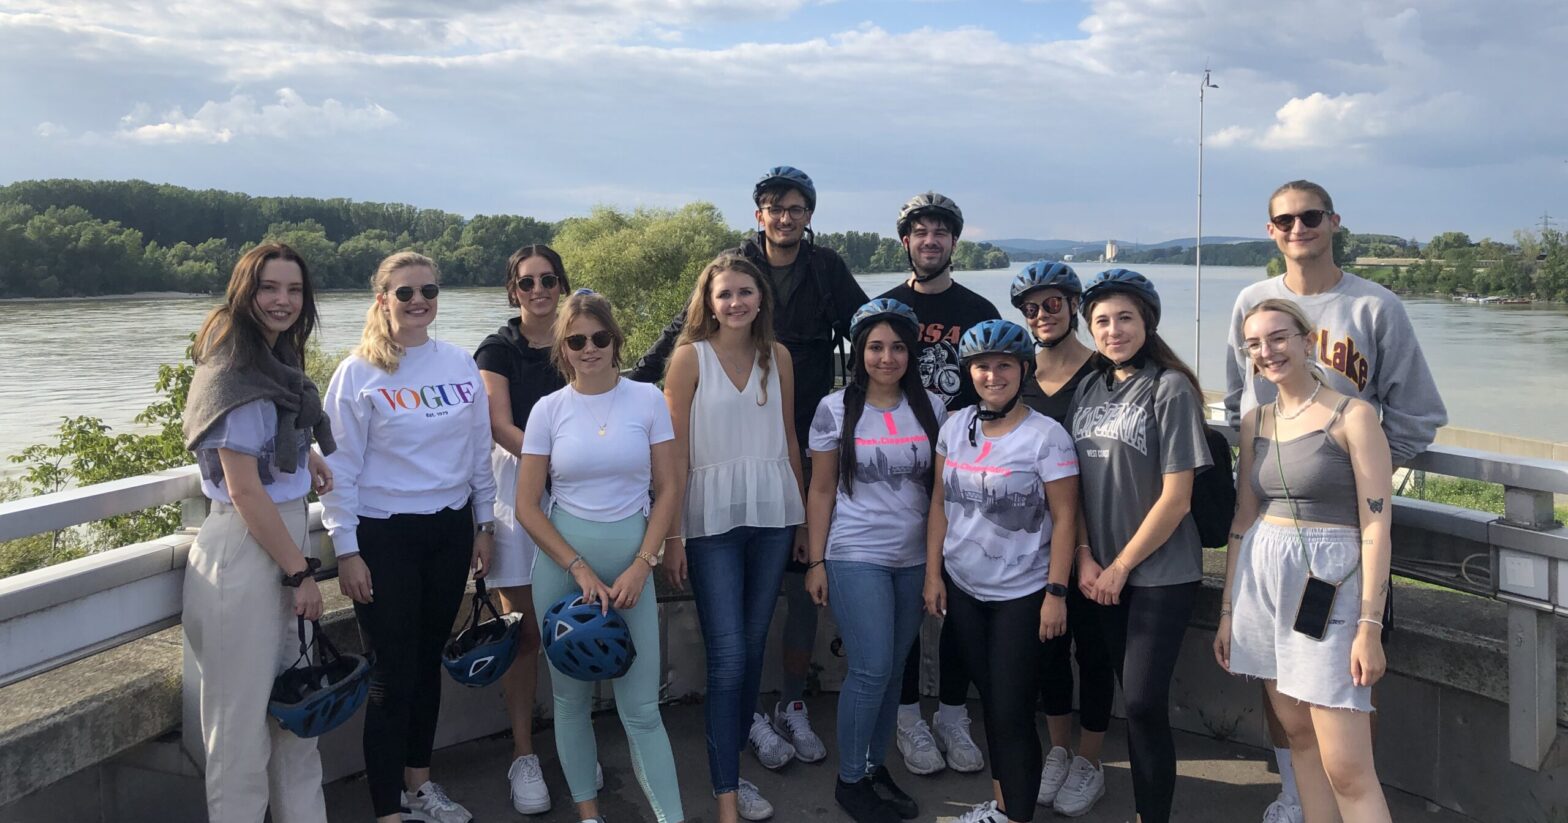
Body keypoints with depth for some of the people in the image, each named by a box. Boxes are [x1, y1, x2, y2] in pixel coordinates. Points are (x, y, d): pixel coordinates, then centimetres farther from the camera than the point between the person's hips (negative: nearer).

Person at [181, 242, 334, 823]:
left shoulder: (278, 363, 10)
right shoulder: (236, 373, -16)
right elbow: (244, 491, -19)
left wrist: (306, 457, 14)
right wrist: (300, 572, -14)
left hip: (282, 539, 9)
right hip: (244, 554, -9)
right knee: (244, 717, 4)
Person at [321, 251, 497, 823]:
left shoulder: (460, 365, 4)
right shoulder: (358, 373, -8)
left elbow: (480, 452, 10)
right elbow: (341, 469, -8)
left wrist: (484, 525, 11)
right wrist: (346, 551, -11)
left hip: (450, 530, 4)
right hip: (385, 537, -4)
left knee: (429, 659, 16)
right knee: (393, 672, 0)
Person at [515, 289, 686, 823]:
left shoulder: (647, 399, -1)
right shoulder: (549, 409, 0)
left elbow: (668, 489, 1)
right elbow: (527, 505, -1)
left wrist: (640, 567, -8)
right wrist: (580, 570, -9)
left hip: (631, 561, -1)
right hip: (563, 563, 1)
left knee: (641, 707, -1)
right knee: (572, 696, 10)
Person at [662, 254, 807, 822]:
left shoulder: (778, 356, 7)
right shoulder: (691, 355, -3)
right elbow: (676, 449, -4)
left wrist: (802, 512, 15)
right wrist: (673, 532, -7)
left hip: (773, 513, 4)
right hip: (713, 517, -4)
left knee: (754, 643, 11)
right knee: (727, 656, -5)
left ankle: (737, 746, 29)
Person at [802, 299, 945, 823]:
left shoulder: (931, 408, 3)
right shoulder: (835, 410, -4)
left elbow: (941, 486, 8)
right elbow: (821, 491, -1)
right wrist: (816, 562, -3)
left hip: (915, 559, 3)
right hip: (857, 558, -3)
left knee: (893, 670, 9)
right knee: (871, 671, -6)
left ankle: (876, 767, 25)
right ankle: (850, 780, 12)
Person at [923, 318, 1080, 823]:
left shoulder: (1046, 435, -12)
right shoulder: (956, 427, 2)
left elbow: (1064, 517, -11)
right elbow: (940, 503, 8)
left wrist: (1056, 592, -14)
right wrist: (933, 573, 5)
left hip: (1022, 595, -5)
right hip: (962, 589, 5)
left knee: (1012, 711, -2)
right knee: (989, 700, 17)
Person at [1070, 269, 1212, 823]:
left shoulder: (1170, 389, -10)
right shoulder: (1088, 391, 8)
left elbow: (1176, 497, -13)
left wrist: (1120, 567, -11)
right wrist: (1085, 559, -1)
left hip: (1160, 573, -5)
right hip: (1102, 575, 5)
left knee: (1144, 702, -7)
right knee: (1129, 697, 12)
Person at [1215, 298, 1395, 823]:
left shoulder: (1352, 415, -7)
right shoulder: (1256, 422, 10)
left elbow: (1376, 527, -10)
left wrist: (1370, 628, -14)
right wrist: (1227, 611, 11)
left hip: (1329, 589, -6)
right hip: (1262, 582, 6)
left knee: (1346, 768, -7)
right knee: (1298, 736, 13)